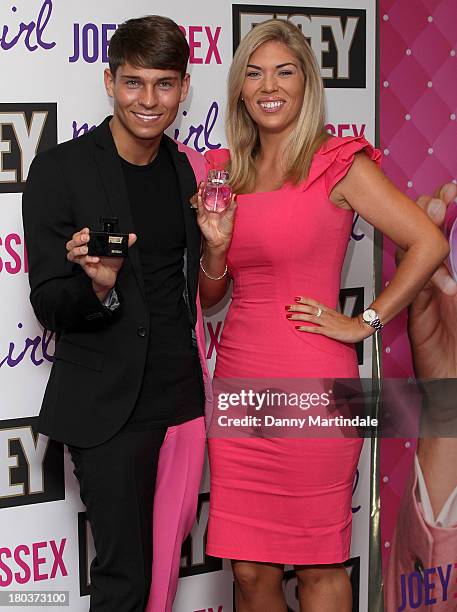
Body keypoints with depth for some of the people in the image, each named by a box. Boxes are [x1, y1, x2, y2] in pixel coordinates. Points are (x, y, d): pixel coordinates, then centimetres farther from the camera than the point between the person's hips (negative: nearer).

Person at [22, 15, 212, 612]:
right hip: (107, 404, -5)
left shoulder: (191, 169, 8)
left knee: (165, 560, 14)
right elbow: (48, 305, -10)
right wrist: (98, 286, -27)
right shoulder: (60, 170, -8)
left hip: (182, 393, 5)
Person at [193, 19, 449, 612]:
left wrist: (364, 323, -8)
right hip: (238, 381, 5)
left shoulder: (338, 165, -5)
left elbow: (429, 243, -11)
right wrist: (216, 243, -4)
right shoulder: (228, 171, 12)